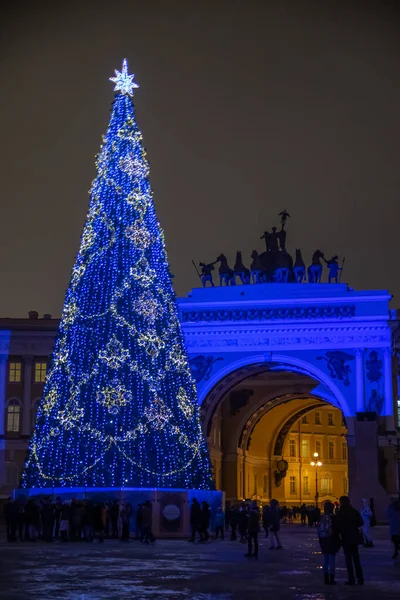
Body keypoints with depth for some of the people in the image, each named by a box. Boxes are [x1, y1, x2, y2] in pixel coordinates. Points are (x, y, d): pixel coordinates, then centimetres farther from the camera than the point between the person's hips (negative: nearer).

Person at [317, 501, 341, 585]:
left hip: (324, 541, 5)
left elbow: (319, 531, 6)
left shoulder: (322, 518, 3)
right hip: (333, 541, -5)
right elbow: (337, 530, -10)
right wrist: (338, 542, 0)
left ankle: (326, 579, 14)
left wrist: (321, 542, 13)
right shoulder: (333, 517, -11)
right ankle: (331, 579, -2)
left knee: (325, 560, 11)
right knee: (332, 560, -1)